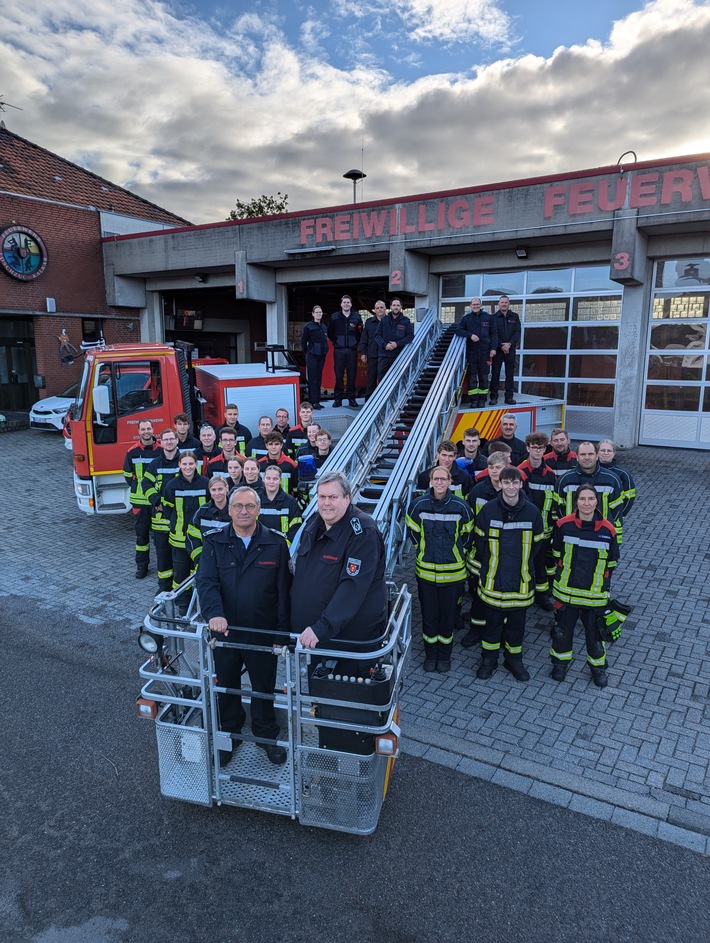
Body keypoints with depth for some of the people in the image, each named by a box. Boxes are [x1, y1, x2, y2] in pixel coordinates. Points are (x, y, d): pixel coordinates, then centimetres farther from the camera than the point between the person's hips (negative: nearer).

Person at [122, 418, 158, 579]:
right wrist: (139, 486, 0)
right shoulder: (132, 452, 2)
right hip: (139, 500, 1)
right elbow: (127, 475, 11)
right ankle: (142, 565, 16)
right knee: (141, 532, 7)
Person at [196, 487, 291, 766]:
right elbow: (206, 581, -14)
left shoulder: (276, 544, -6)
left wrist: (282, 632, -7)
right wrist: (214, 614, -32)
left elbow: (284, 591, -4)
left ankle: (266, 735, 39)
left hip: (263, 633, -1)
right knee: (226, 686, 19)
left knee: (264, 687, 16)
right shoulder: (214, 544, -3)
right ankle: (230, 735, 42)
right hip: (224, 631, 1)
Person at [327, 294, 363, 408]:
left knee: (352, 375, 1)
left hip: (352, 350, 0)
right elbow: (330, 333, 13)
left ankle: (351, 398, 9)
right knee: (339, 375, -2)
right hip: (339, 350, 0)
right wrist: (336, 342, 7)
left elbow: (361, 333, 13)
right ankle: (338, 398, 5)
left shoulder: (356, 316, 6)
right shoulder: (334, 317, 5)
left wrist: (357, 343, 6)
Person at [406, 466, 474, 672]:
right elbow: (413, 532, 9)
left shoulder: (461, 507, -9)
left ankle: (444, 655, 30)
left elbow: (467, 535, 8)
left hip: (453, 572, 0)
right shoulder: (418, 505, -7)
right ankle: (430, 654, 29)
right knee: (429, 615, 11)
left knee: (448, 616, 12)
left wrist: (457, 554, 10)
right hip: (425, 571, 1)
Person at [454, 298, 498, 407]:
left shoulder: (488, 318, 6)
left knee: (483, 376, 3)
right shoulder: (466, 318, 7)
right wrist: (470, 335, -14)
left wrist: (493, 348, -3)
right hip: (471, 351, 0)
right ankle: (474, 399, 6)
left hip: (485, 351, 0)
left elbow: (494, 333, 7)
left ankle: (482, 399, 9)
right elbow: (458, 330, 0)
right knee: (472, 376, 1)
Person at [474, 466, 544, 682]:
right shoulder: (488, 510, -7)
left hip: (521, 580, 1)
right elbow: (480, 541, 3)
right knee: (492, 620, 11)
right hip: (493, 578, -1)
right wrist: (489, 565, 5)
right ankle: (489, 659, 27)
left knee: (517, 621, 13)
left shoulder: (532, 512, -5)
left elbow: (535, 543, 7)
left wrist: (523, 564, 8)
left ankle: (514, 659, 31)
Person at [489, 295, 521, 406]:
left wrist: (509, 344, -11)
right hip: (497, 348, -2)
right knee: (495, 373, -1)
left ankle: (509, 396, 8)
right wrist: (501, 345, -13)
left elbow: (517, 332, 2)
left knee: (510, 373, 4)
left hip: (510, 348, 2)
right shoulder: (494, 317, 3)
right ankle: (494, 397, 3)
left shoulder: (514, 316, 10)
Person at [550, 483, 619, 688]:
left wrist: (602, 582, 4)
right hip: (566, 590, 0)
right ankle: (560, 662, 37)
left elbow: (611, 563, 3)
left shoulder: (608, 529, -10)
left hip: (595, 594, 0)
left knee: (594, 631, 13)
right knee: (563, 629, 13)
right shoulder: (564, 525, -11)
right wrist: (570, 570, 7)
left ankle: (598, 666, 37)